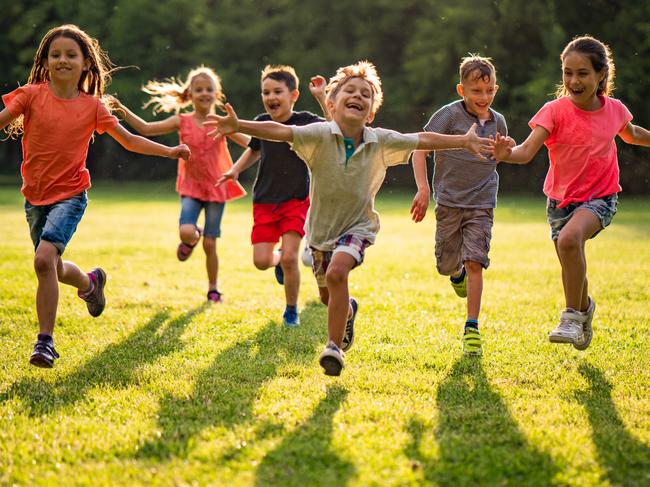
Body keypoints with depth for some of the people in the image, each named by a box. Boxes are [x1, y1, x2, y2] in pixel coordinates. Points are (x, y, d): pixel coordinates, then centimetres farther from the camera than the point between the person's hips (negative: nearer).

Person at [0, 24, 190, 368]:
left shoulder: (92, 106, -1)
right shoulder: (32, 94, -3)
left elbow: (129, 140, 8)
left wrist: (170, 151, 3)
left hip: (70, 194, -3)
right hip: (35, 197, 3)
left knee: (44, 259, -23)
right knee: (53, 269, 15)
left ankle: (45, 341, -16)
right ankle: (91, 282, 50)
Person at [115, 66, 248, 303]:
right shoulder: (182, 121, -2)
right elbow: (146, 128, -6)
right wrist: (122, 110, -17)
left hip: (216, 188, 0)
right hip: (191, 188, 0)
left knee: (209, 243, 1)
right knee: (186, 232, -24)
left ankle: (213, 289, 20)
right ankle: (190, 240, 15)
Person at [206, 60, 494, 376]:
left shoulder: (381, 142, -13)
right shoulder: (320, 135, -21)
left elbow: (423, 140, -1)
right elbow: (280, 131, -33)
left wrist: (465, 141, 4)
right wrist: (238, 126, -48)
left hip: (358, 225, -2)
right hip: (321, 227, 2)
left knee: (336, 273, -30)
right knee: (327, 296, 20)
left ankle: (334, 347, -18)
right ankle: (348, 310, 58)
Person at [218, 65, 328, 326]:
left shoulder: (305, 121, -10)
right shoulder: (261, 123, 1)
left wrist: (321, 97, -30)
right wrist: (236, 169, 7)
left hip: (296, 200, -3)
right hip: (264, 201, 3)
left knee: (290, 258, -12)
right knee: (261, 261, -6)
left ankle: (291, 311, 11)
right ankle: (279, 258, 32)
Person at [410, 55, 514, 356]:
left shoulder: (498, 122, 6)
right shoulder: (450, 114, -8)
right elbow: (419, 148, -9)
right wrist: (423, 188, -17)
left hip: (482, 204, 1)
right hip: (449, 202, -1)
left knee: (474, 262, -11)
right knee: (445, 265, 7)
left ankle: (472, 328, -7)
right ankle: (457, 274, 46)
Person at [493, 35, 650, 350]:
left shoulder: (615, 110, -6)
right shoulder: (555, 111, -15)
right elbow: (527, 151, -29)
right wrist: (506, 155, -49)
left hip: (600, 197, -1)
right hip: (561, 199, 1)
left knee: (569, 239, -33)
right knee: (572, 272, 13)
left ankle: (571, 317, -21)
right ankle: (584, 307, 50)